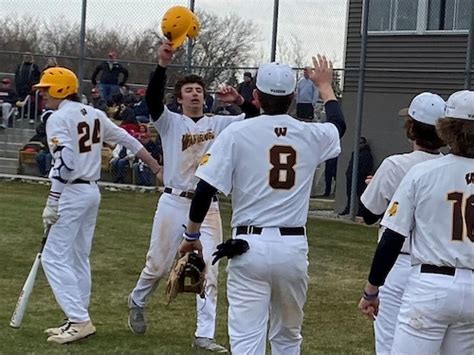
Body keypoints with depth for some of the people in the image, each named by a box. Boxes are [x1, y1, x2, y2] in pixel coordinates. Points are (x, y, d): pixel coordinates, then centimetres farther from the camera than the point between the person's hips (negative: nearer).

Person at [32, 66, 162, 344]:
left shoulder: (59, 118, -12)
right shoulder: (94, 114, 11)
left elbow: (65, 162, -22)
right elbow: (126, 139, 15)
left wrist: (52, 203, -21)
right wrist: (155, 167, 22)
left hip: (72, 193, -9)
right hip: (93, 191, 9)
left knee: (54, 257, -5)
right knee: (78, 257, 15)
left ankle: (80, 321, -11)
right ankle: (79, 321, 18)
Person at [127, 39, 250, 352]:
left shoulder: (218, 124, 7)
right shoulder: (170, 122, 1)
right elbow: (153, 99, -18)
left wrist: (240, 100, -20)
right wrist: (163, 64, -32)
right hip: (174, 203, -2)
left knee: (209, 272, -3)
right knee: (158, 265, 10)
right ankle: (137, 303, 39)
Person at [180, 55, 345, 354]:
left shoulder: (237, 133, -5)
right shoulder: (311, 135, 4)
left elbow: (205, 189, -8)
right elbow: (339, 125, 29)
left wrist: (192, 234, 6)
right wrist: (325, 85, 45)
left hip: (250, 246, -3)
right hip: (293, 248, 3)